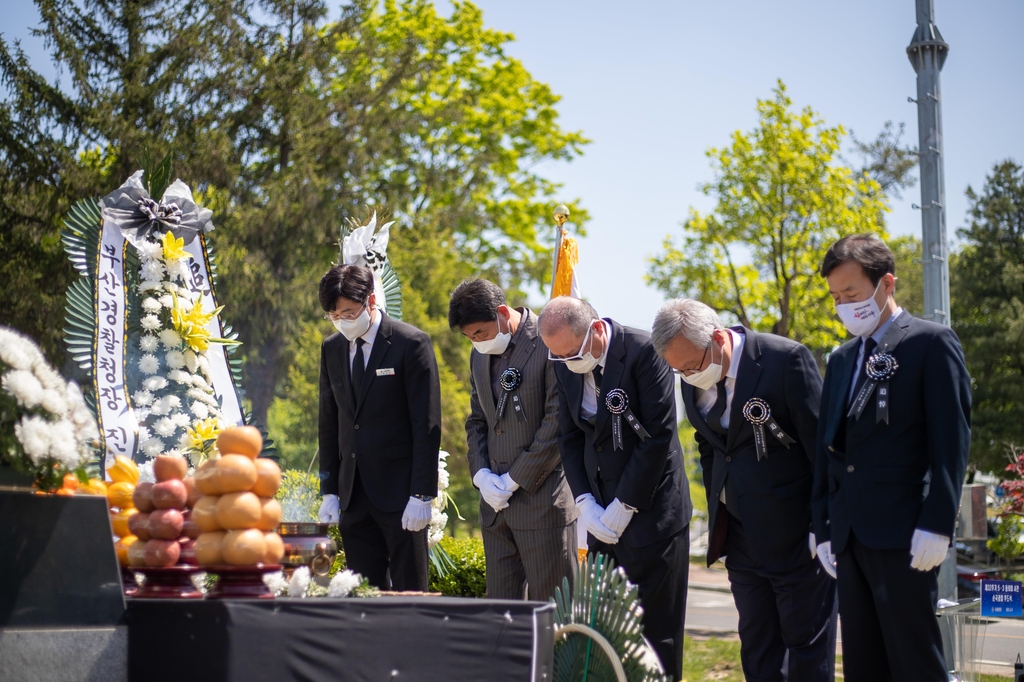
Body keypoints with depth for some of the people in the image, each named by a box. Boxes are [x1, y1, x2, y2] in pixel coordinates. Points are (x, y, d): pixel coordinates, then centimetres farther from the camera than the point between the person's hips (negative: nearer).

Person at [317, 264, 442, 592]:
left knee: (408, 591, -1)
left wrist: (421, 494, -14)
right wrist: (329, 491, 9)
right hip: (353, 496, 5)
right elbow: (329, 424, 14)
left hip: (400, 492, -5)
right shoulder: (331, 349, 10)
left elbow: (427, 425, -9)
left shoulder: (411, 343, -7)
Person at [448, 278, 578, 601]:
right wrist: (481, 475, 2)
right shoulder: (480, 353, 13)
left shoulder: (550, 344, -12)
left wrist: (514, 480, -12)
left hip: (542, 498, -7)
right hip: (496, 501, 7)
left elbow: (558, 424, -15)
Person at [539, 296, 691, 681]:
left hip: (650, 508, -5)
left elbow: (658, 435, -16)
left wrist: (624, 506, -14)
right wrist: (585, 503, -3)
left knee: (655, 630, -2)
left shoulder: (643, 353, -15)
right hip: (602, 513, 6)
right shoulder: (565, 367, 3)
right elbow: (570, 438, 9)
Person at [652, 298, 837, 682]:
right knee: (757, 649, 10)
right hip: (740, 532, 6)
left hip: (794, 532, -6)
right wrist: (718, 517, 13)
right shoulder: (693, 379, 2)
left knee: (807, 644, 3)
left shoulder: (786, 359, -16)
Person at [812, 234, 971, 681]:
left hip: (904, 537, -7)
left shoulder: (932, 343, -2)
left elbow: (952, 438, -9)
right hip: (851, 538, 7)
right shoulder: (841, 359, 18)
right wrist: (825, 528, 13)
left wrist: (936, 525, -16)